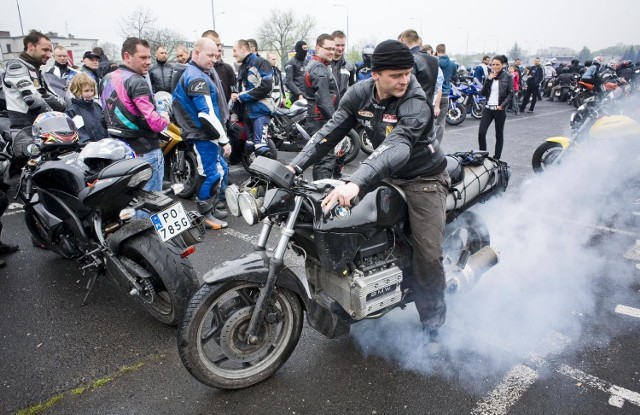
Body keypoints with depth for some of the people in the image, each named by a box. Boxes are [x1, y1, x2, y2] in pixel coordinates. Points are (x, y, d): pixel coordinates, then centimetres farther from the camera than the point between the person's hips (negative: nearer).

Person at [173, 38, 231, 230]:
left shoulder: (193, 73, 16)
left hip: (206, 134, 11)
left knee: (220, 169, 17)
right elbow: (207, 114, -24)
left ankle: (212, 209, 27)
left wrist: (221, 137, 22)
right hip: (203, 135, -11)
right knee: (211, 174, -4)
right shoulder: (197, 78, -18)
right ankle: (205, 215, 8)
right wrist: (224, 140, -19)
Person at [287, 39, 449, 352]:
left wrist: (356, 183, -60)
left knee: (428, 255, -7)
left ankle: (432, 326, 15)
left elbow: (397, 147, -44)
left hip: (423, 178, -5)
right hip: (386, 174, 5)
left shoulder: (416, 102, -28)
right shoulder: (360, 94, -9)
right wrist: (295, 165, -23)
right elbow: (331, 131, -11)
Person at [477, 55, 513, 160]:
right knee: (481, 133, -6)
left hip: (499, 109, -3)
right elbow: (482, 93, 3)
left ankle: (496, 158, 12)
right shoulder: (489, 76, 10)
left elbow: (510, 94, -4)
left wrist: (502, 106, -15)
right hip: (488, 108, 3)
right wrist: (488, 79, -7)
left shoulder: (507, 77, 0)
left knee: (499, 135, 5)